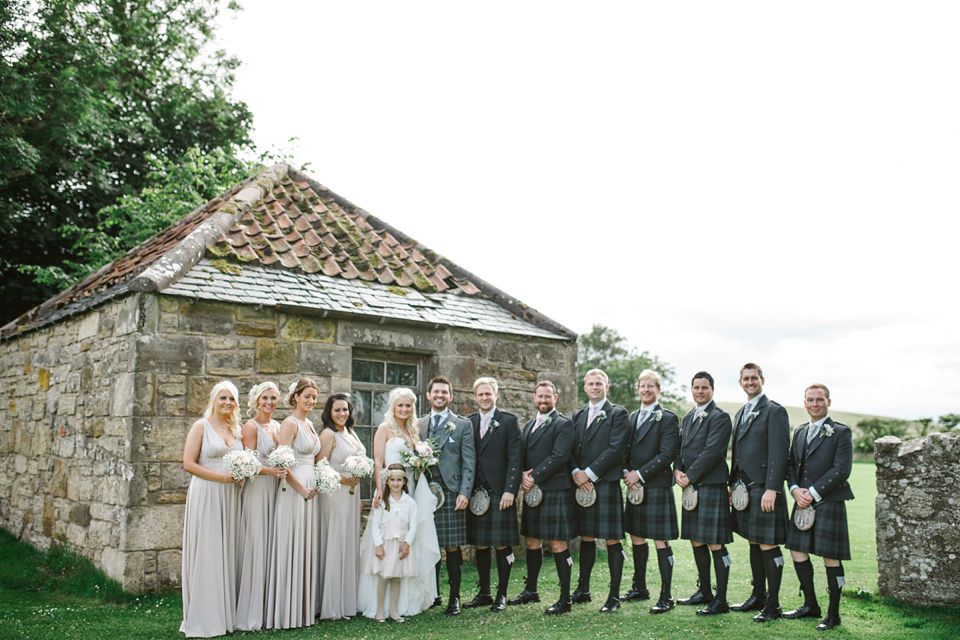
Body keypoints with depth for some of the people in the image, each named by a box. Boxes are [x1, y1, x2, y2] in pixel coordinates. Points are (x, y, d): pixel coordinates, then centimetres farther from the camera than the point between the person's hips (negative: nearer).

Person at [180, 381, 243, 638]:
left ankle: (226, 614, 14)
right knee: (206, 553, -4)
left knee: (228, 552, 7)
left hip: (230, 496, 5)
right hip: (206, 494, -5)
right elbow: (188, 464, -8)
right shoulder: (201, 426, -2)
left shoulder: (236, 429, 15)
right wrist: (221, 476, -15)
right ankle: (203, 619, 4)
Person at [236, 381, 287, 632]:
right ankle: (251, 613, 0)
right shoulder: (251, 426, -6)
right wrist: (271, 471, -24)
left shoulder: (277, 426, 15)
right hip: (257, 489, -7)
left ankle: (269, 609, 15)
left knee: (271, 546, 8)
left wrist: (285, 471, 4)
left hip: (275, 490, 7)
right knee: (255, 546, -6)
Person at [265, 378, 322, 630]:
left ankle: (305, 607, 21)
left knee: (308, 549, 12)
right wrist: (301, 488, -15)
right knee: (292, 549, -3)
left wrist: (315, 485, 11)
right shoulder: (290, 423, -10)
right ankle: (287, 612, 5)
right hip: (294, 490, -8)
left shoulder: (309, 424, 16)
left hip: (310, 489, 9)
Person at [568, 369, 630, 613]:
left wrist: (589, 473, -13)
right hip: (581, 484, 5)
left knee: (612, 540, -1)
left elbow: (616, 449, -11)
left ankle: (614, 595, 7)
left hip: (607, 482, -5)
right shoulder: (578, 415, 17)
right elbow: (570, 448, 11)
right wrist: (576, 472, -7)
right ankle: (583, 590, 23)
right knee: (586, 538, 13)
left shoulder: (618, 414, -1)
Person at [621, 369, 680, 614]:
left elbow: (666, 455, -13)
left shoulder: (668, 418, -5)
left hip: (657, 487, -6)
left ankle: (666, 596, 3)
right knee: (636, 537, 14)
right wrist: (626, 473, -3)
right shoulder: (631, 418, 15)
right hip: (635, 486, 7)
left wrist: (640, 474, -15)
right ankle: (639, 587, 28)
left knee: (660, 541, -4)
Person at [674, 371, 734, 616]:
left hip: (711, 485, -8)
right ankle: (704, 592, 26)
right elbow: (681, 448, 18)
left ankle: (721, 600, 2)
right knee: (696, 541, 14)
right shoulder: (689, 417, 18)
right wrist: (677, 471, 0)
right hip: (691, 486, 8)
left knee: (715, 543, -5)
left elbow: (712, 451, -16)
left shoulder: (720, 417, -8)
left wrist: (689, 476, -15)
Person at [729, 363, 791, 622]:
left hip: (763, 487, -8)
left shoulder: (775, 411, -7)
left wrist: (771, 489, -20)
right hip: (744, 488, 8)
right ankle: (758, 596, 24)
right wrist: (733, 484, 16)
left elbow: (779, 453, -14)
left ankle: (773, 605, 5)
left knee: (768, 545, -4)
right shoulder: (740, 413, 18)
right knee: (754, 543, 14)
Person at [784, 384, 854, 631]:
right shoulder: (799, 432, 15)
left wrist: (813, 493, -15)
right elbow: (791, 464, 15)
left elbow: (841, 469, -12)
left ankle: (833, 613, 12)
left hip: (829, 502, -6)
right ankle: (810, 605, 25)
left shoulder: (841, 432, -4)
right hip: (802, 502, 6)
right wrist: (795, 489, -4)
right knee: (797, 551, 9)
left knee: (830, 557, -1)